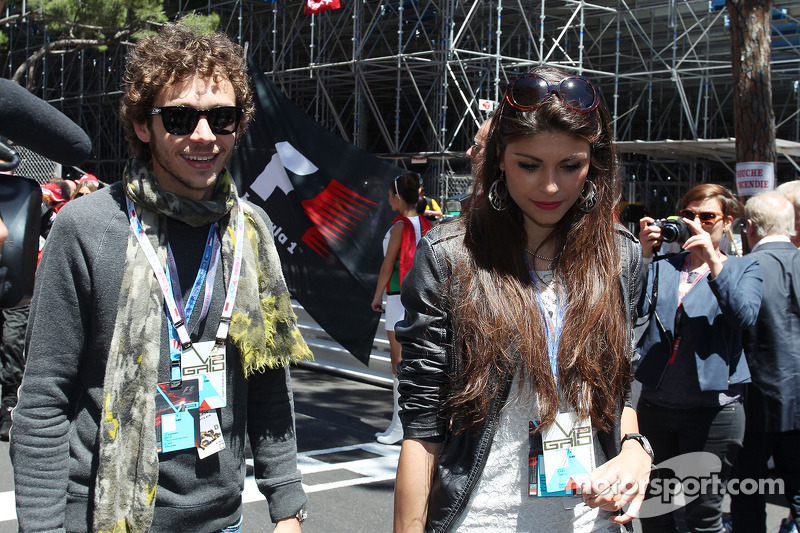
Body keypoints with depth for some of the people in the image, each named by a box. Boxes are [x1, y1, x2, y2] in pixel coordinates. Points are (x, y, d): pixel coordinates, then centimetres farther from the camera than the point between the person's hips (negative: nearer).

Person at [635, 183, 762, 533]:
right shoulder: (663, 266, 12)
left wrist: (714, 261, -21)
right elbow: (637, 310, -6)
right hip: (655, 402, 3)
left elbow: (745, 317, -14)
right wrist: (643, 256, -16)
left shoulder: (743, 268, 7)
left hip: (712, 408, -2)